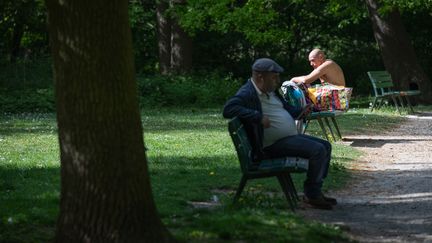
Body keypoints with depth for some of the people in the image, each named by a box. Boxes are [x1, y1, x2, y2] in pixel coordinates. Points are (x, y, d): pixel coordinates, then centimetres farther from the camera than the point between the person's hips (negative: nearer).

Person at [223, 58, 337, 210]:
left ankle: (314, 192, 18)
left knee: (325, 146, 15)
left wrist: (301, 112, 6)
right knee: (317, 150, -22)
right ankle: (312, 195, -10)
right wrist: (258, 117, -33)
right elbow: (228, 110, -33)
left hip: (290, 137, 11)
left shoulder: (270, 91, 15)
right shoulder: (247, 93, -16)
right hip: (273, 144, -11)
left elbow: (286, 108, 28)